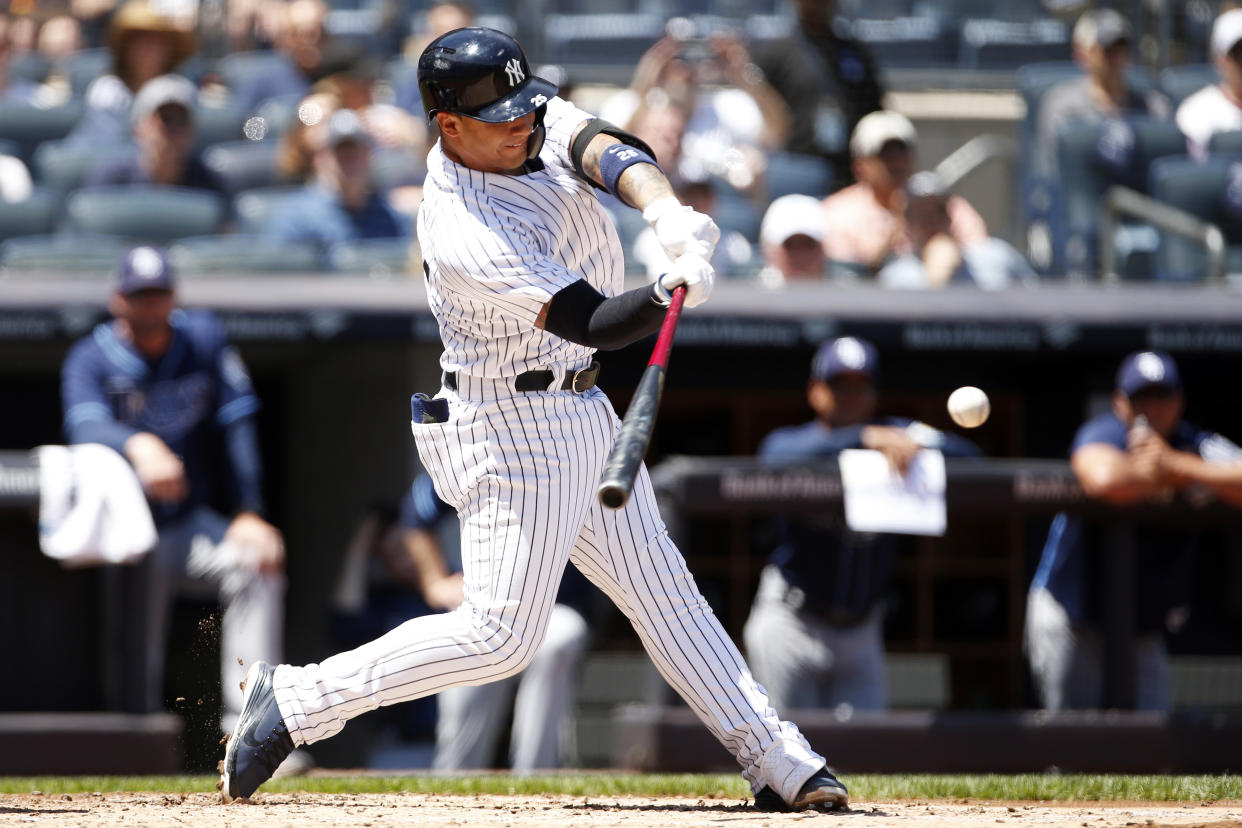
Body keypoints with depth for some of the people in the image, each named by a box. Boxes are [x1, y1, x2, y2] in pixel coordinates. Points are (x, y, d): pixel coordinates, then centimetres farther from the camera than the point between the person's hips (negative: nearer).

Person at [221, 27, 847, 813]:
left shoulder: (534, 123, -4)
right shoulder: (466, 235, -28)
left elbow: (608, 151, -20)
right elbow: (592, 320, -32)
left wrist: (668, 212, -40)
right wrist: (673, 293, -51)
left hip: (580, 414, 9)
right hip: (515, 429, -9)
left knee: (660, 585, 12)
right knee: (502, 631, -10)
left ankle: (778, 762, 16)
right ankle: (295, 702, -2)